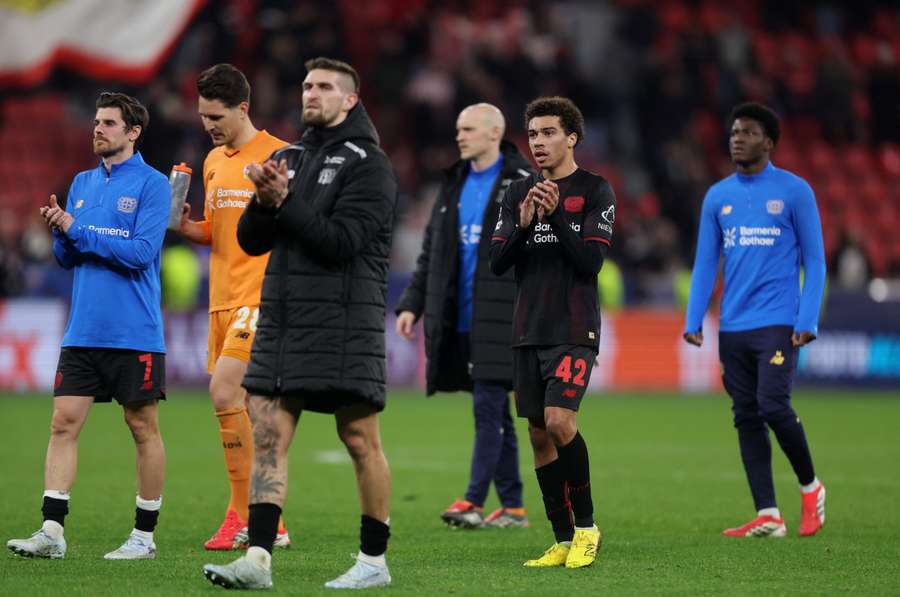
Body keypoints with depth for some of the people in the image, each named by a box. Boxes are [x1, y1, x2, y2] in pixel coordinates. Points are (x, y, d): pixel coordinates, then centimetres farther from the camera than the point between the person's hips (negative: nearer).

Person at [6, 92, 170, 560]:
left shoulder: (151, 184, -6)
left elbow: (141, 251, -16)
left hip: (134, 334, -6)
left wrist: (78, 231, -13)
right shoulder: (82, 183, 14)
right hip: (83, 330, 6)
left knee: (143, 428, 2)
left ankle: (145, 535, 10)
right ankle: (52, 531, -3)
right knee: (64, 421, -2)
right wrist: (60, 232, -7)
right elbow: (66, 258, 14)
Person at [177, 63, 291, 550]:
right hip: (222, 300, 8)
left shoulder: (277, 157, -7)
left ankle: (243, 515, -14)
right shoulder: (213, 161, 16)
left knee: (225, 392, -19)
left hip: (260, 297, -8)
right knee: (243, 412, 6)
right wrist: (184, 225, 5)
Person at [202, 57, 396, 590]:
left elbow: (341, 241, -15)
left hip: (343, 322, -7)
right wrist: (264, 202, -7)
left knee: (360, 441, 0)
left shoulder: (367, 164, -4)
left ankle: (375, 561, 8)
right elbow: (251, 241, 12)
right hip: (281, 321, 7)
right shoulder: (289, 158, 17)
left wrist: (284, 203, -17)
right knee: (268, 436, -2)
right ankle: (258, 557, -6)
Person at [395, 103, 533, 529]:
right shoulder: (455, 184, 17)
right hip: (461, 320, 7)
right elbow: (431, 251, 20)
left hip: (500, 318, -7)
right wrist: (412, 303, 11)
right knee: (495, 414, 9)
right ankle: (512, 507, 13)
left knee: (487, 407, -11)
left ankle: (474, 501, -14)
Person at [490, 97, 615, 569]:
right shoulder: (517, 193, 13)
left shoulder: (595, 190, -1)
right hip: (528, 331, 5)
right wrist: (522, 226, -10)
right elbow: (497, 262, 7)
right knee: (539, 435, 4)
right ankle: (563, 542, 11)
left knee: (559, 421, -20)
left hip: (574, 330, -5)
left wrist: (556, 216, -18)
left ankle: (586, 527, -4)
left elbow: (591, 261, -9)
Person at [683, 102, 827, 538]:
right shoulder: (717, 197, 12)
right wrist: (693, 321, 3)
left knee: (773, 407, -14)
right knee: (746, 418, 1)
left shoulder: (794, 191, 0)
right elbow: (705, 264, 14)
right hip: (733, 327, 5)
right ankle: (767, 516, 3)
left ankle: (810, 486, 10)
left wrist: (807, 321, -9)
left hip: (777, 323, -5)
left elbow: (814, 260, 0)